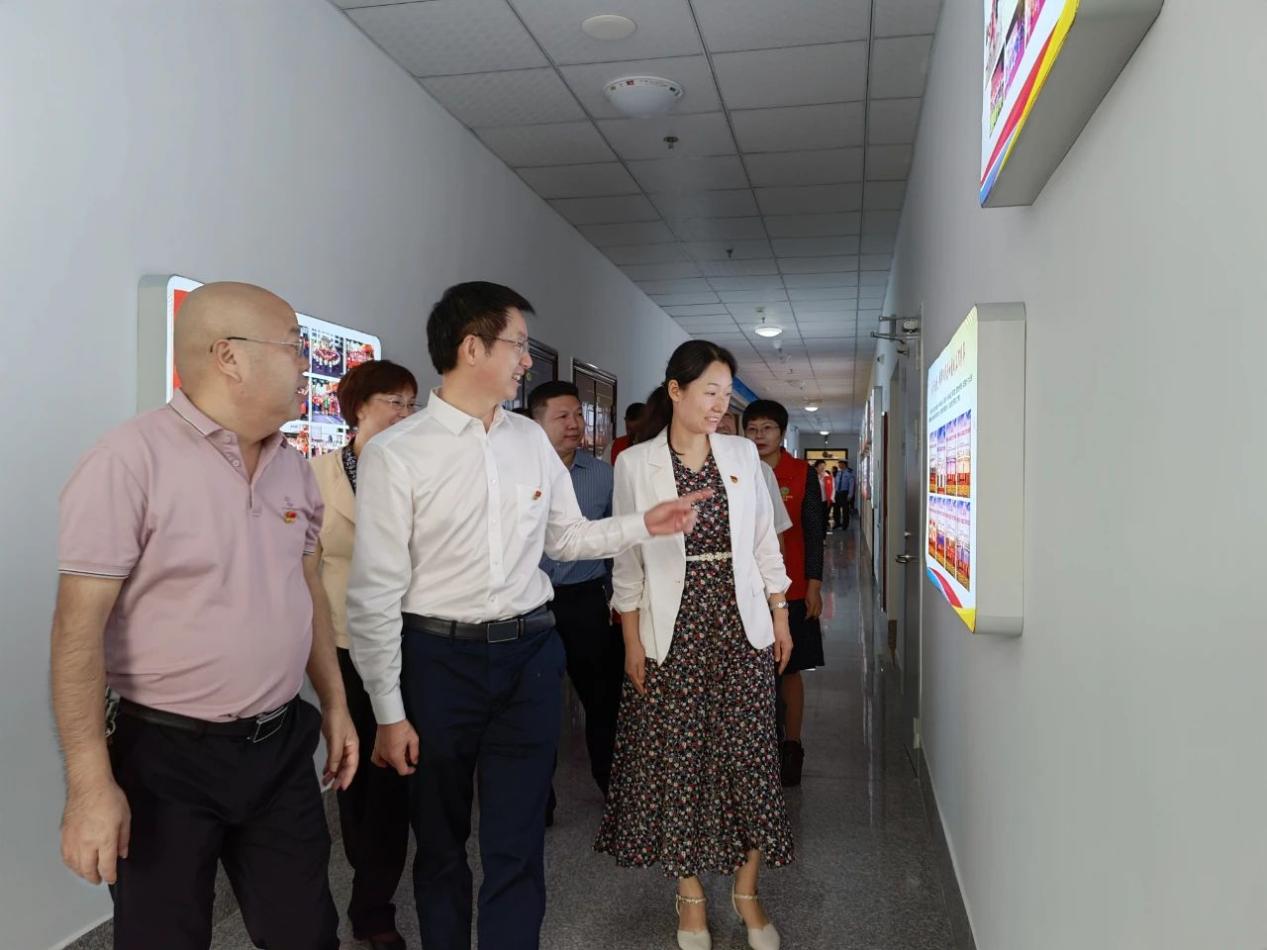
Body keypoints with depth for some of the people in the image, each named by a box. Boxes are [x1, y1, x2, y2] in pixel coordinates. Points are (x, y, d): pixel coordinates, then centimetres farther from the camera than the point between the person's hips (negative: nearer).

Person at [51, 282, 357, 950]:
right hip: (167, 757, -5)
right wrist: (91, 785, -17)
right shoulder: (129, 460, -16)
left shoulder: (294, 468, 5)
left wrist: (334, 704, 13)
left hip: (283, 747, 6)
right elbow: (79, 625, -16)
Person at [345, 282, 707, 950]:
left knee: (517, 847, 8)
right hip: (436, 660, -3)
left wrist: (645, 525, 1)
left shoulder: (531, 440, 5)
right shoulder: (394, 454, -10)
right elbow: (374, 594, -9)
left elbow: (566, 539, 15)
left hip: (530, 655, 3)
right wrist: (389, 712, -8)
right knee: (440, 843, 17)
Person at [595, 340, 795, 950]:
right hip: (671, 630, -2)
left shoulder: (743, 454, 5)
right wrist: (632, 640, -4)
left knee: (748, 757, 5)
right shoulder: (636, 464, -3)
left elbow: (764, 542, 10)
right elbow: (628, 560, -1)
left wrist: (781, 619, 8)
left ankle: (746, 889, 24)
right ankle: (690, 893, 25)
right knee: (676, 760, 6)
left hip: (741, 625, 2)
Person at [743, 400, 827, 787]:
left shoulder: (802, 474, 1)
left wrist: (814, 586, -4)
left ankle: (791, 748, 19)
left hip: (790, 591, -1)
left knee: (789, 671, 6)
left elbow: (814, 533, 1)